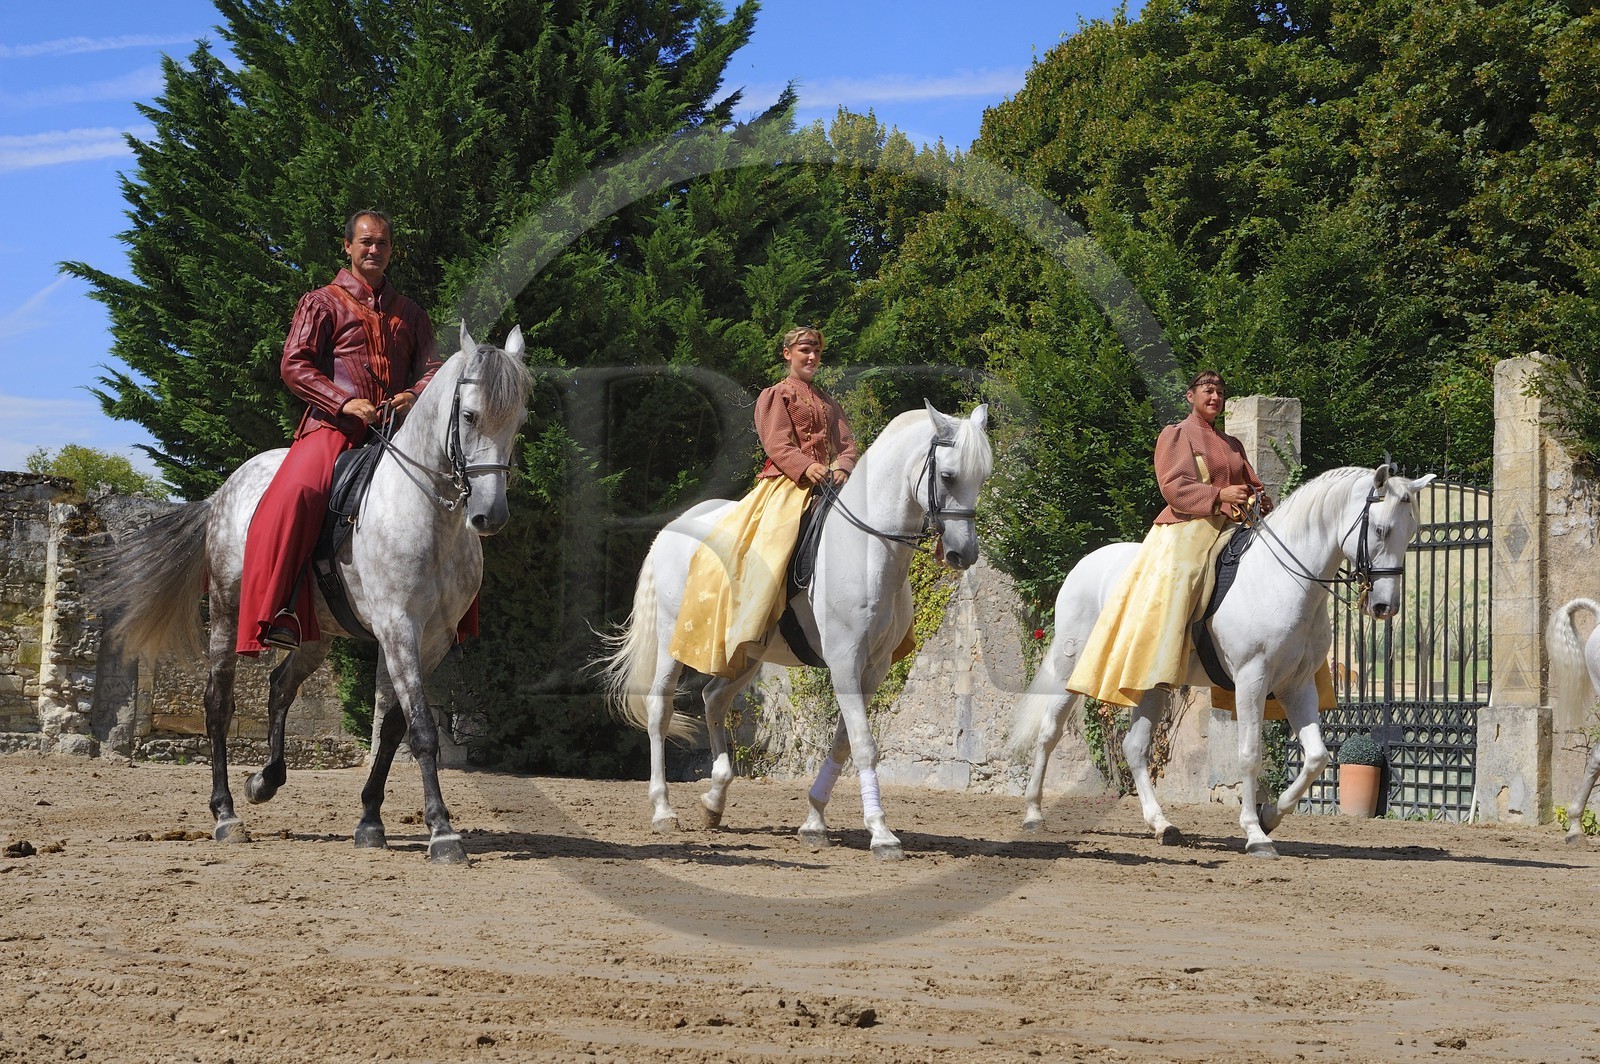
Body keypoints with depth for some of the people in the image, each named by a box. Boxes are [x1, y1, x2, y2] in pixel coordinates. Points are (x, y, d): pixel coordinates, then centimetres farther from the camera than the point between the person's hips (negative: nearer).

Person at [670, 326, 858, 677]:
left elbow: (848, 446, 13)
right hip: (786, 484, -6)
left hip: (830, 486, 6)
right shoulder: (775, 396, 8)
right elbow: (778, 445, -6)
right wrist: (806, 467, -24)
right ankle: (739, 636, -30)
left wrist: (842, 468, -11)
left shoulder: (829, 403, 25)